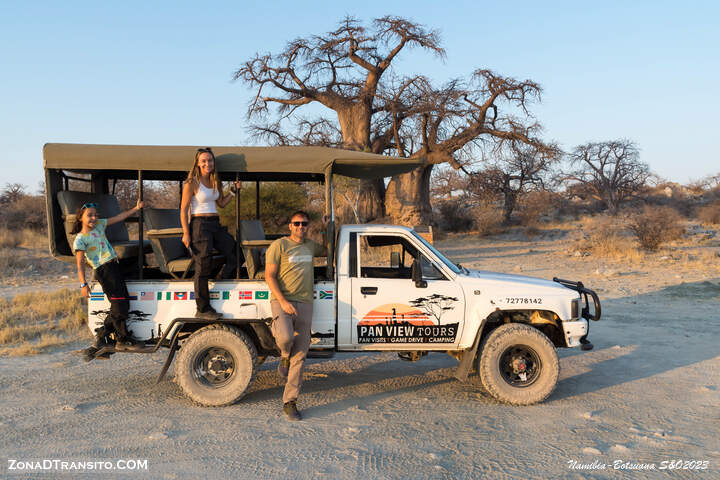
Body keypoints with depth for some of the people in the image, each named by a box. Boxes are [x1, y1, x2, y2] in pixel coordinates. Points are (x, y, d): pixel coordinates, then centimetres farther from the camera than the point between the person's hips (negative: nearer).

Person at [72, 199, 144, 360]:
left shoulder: (99, 224, 15)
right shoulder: (80, 239, -5)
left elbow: (119, 217, 22)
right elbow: (80, 263, -11)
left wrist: (136, 208, 18)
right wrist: (84, 284, -19)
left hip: (114, 267, 8)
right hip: (104, 270, -8)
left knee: (123, 304, 4)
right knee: (119, 306, -10)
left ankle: (101, 335, 14)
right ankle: (123, 340, 2)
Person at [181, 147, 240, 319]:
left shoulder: (215, 182, 13)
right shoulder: (191, 183, -7)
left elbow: (221, 203, 22)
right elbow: (183, 209, -8)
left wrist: (233, 191, 9)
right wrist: (186, 233, -14)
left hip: (215, 224, 7)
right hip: (199, 225, -7)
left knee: (234, 254, 2)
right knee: (203, 266, -5)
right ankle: (203, 310, 2)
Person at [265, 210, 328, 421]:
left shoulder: (311, 246, 17)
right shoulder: (279, 245, 0)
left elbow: (326, 250, 40)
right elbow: (269, 276, -6)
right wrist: (283, 301, -16)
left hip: (304, 303, 5)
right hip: (282, 301, -4)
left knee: (299, 356, 2)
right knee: (286, 337, -31)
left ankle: (289, 403, 11)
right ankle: (284, 357, 6)